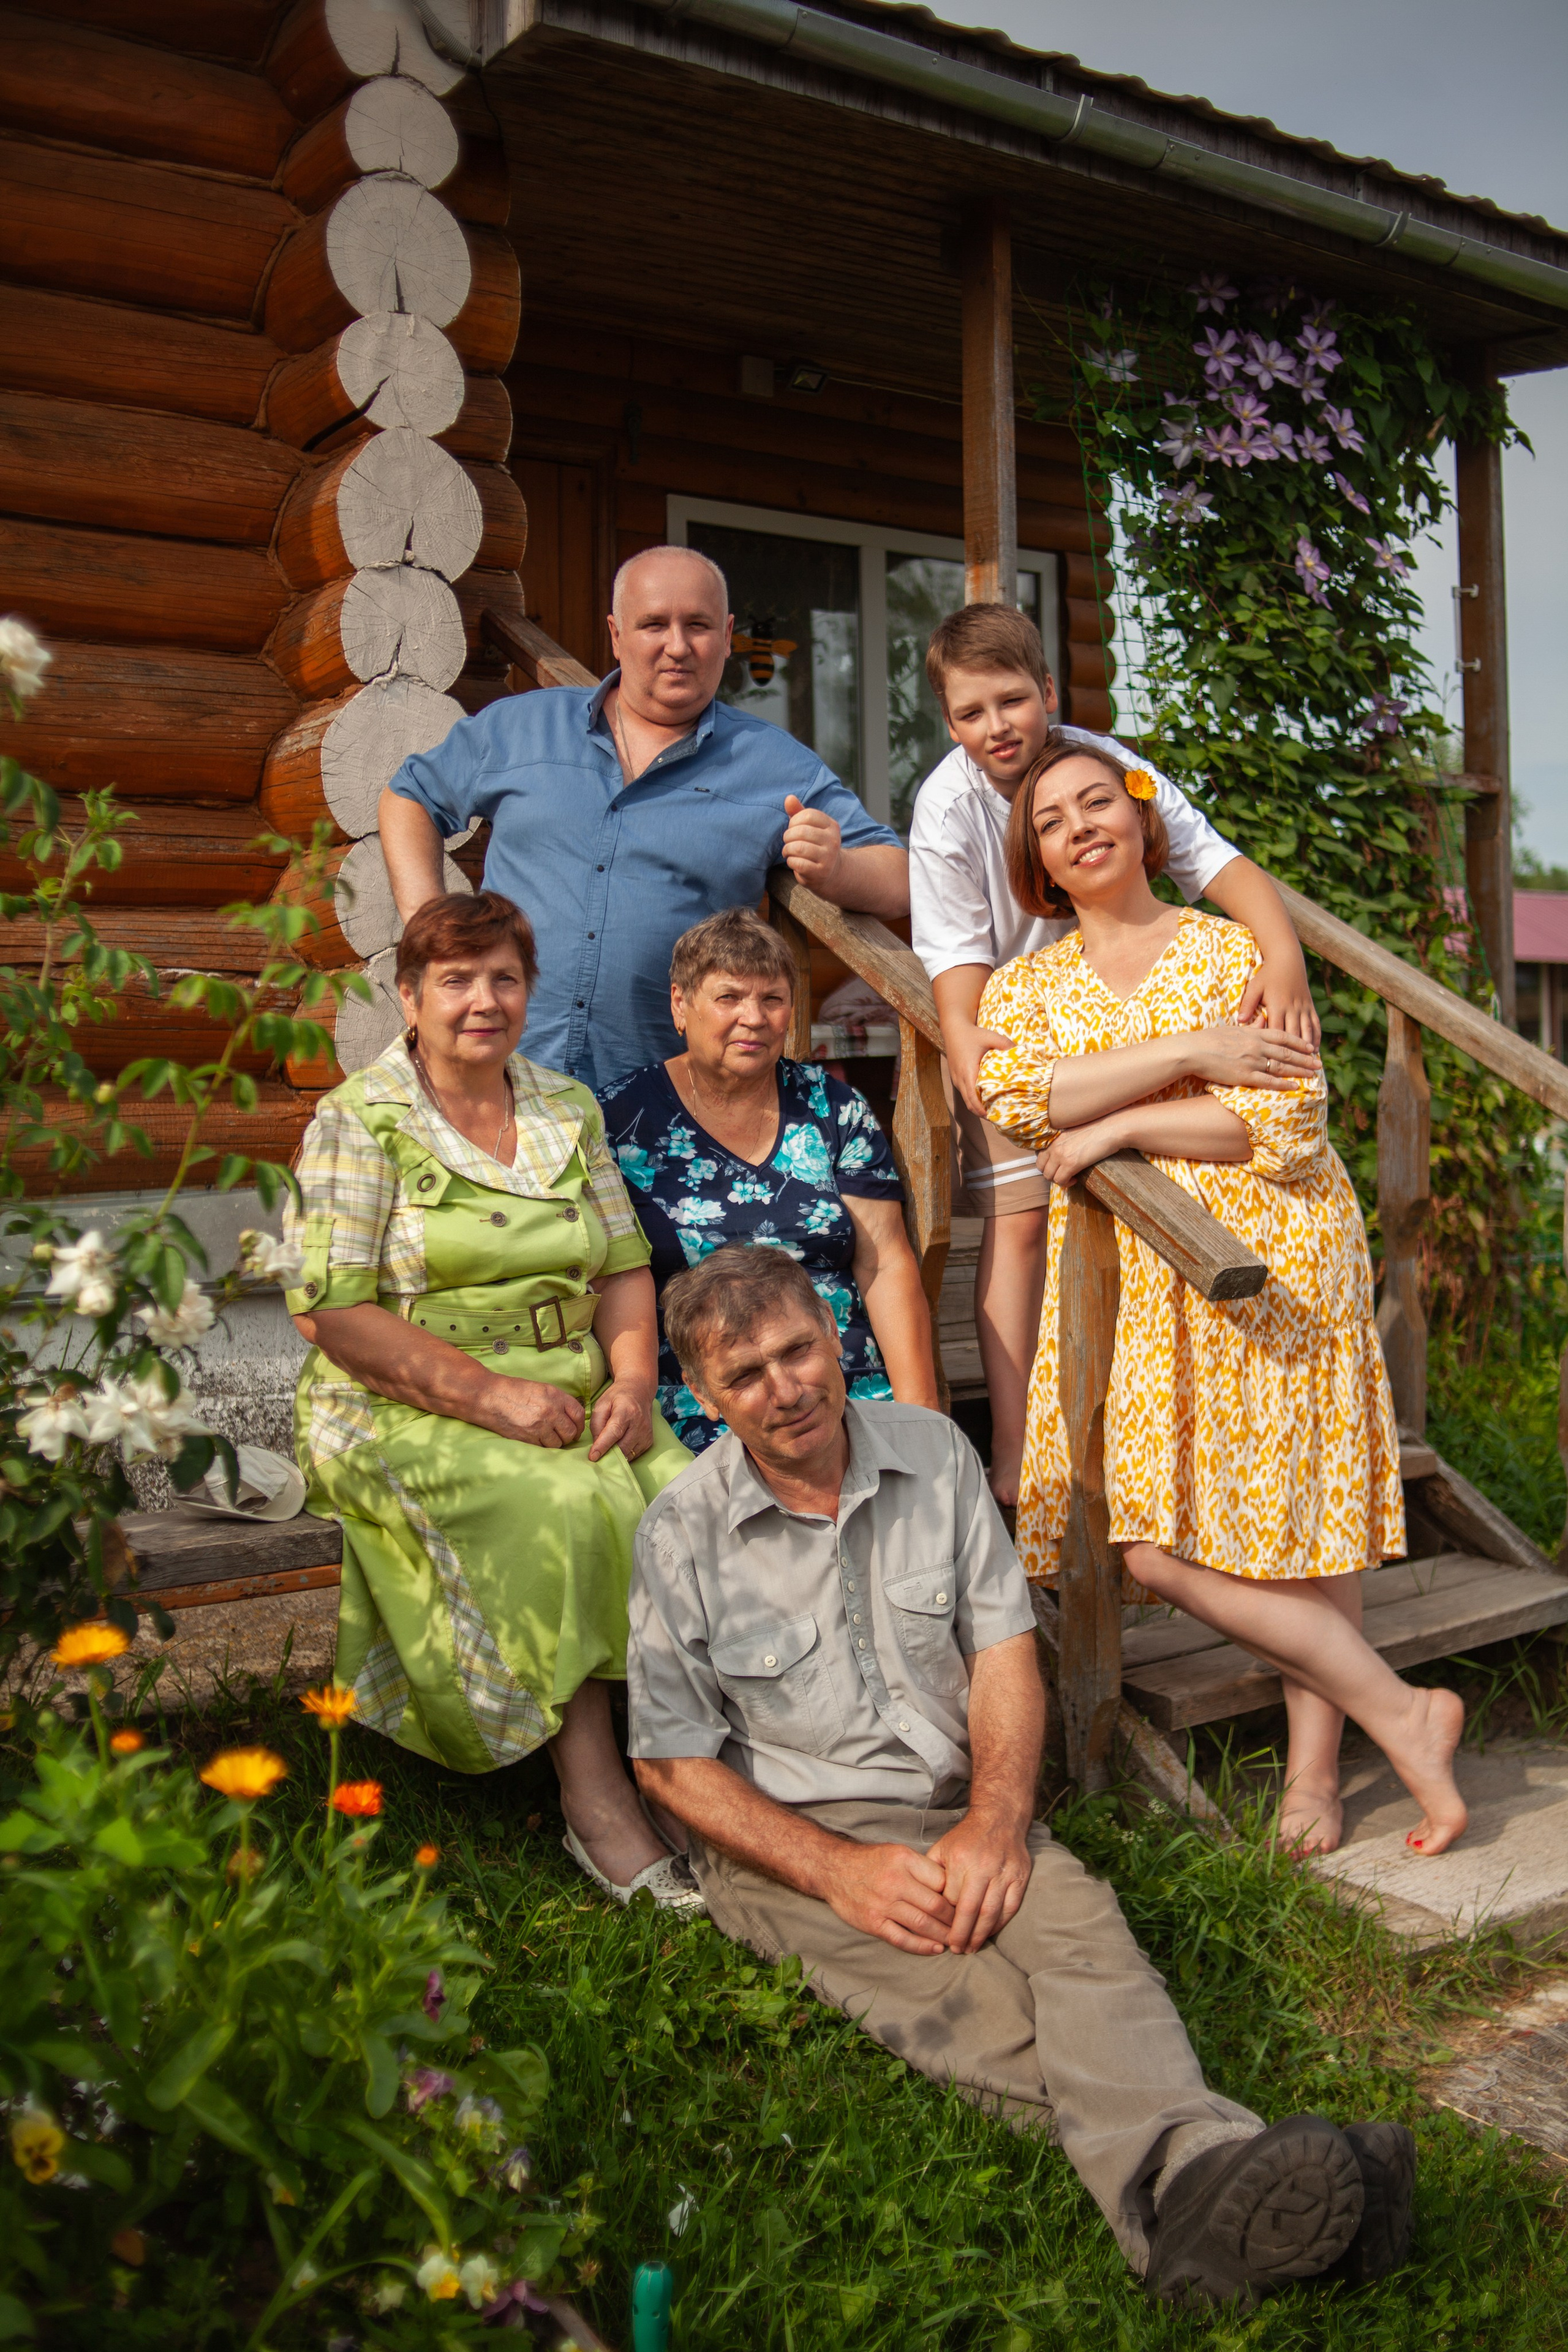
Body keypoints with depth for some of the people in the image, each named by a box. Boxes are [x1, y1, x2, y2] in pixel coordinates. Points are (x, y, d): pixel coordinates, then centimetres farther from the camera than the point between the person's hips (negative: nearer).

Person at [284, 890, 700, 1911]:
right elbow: (331, 1310, -10)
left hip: (571, 1398, 5)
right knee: (564, 1507, -32)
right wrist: (490, 1394, -18)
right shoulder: (360, 1122, -2)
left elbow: (626, 1267, 14)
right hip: (405, 1410, -4)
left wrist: (633, 1383, -6)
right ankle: (595, 1798, -22)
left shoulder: (570, 1110, 14)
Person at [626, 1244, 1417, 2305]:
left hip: (960, 1816, 3)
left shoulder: (937, 1452, 4)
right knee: (945, 1990, -32)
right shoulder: (681, 1532, -4)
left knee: (1078, 1915, -29)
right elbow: (674, 1763, -3)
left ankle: (1190, 2173, -51)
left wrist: (995, 1820, -15)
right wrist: (839, 1871, -16)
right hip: (782, 1839, -3)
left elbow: (1006, 1650, 3)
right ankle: (1174, 2154, -51)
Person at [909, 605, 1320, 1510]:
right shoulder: (949, 806, -17)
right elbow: (957, 948, -19)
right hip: (1007, 1028, -2)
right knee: (1019, 1218, -10)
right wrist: (963, 1034, -40)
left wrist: (1285, 956, -40)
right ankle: (1012, 1451, -5)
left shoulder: (1106, 764, -16)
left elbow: (1219, 861, -23)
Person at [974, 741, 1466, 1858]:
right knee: (1159, 1542, -2)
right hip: (1137, 1278, 3)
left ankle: (1314, 1766, 10)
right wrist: (1190, 1052, -14)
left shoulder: (1236, 951, 4)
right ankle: (1404, 1715, 9)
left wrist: (1115, 1126, -9)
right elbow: (1012, 1096, -10)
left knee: (1297, 1505, -5)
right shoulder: (1026, 986, 13)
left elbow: (1289, 1122, -6)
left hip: (1277, 1254, -3)